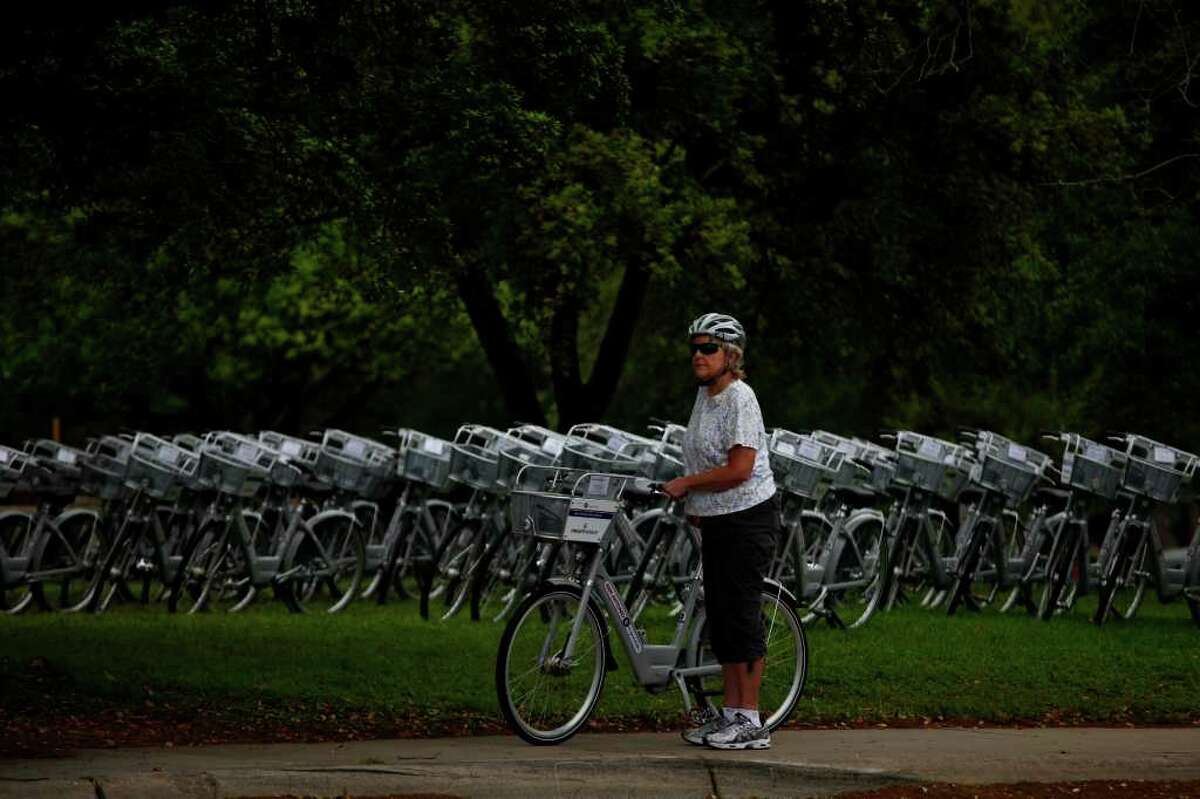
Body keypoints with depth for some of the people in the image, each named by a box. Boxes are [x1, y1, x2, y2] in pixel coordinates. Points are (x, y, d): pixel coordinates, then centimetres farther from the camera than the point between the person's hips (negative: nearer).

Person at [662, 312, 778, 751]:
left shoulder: (739, 398, -16)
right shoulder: (704, 394, 12)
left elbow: (739, 469, -22)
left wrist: (686, 483, -14)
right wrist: (696, 503, 16)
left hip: (748, 519, -9)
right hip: (715, 521, 10)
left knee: (742, 614, -8)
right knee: (720, 614, 10)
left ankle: (750, 722, -5)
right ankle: (730, 714, 16)